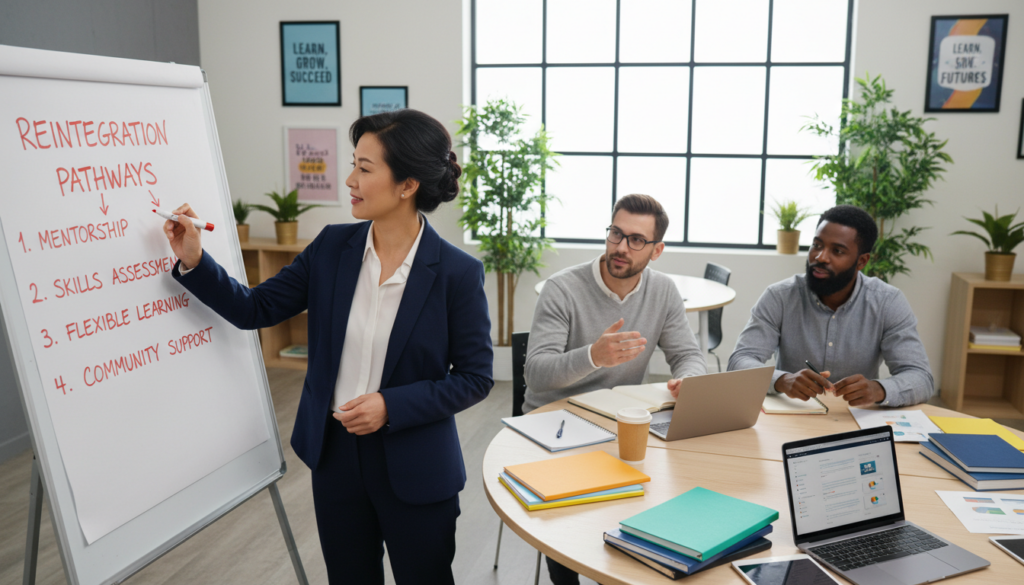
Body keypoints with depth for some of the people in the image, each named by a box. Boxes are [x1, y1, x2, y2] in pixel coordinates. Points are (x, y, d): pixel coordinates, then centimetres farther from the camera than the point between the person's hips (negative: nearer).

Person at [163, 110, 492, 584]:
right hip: (334, 454, 4)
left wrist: (392, 406, -20)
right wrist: (194, 262, -10)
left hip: (414, 468, -4)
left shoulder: (457, 272, -17)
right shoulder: (332, 248, -4)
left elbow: (475, 377, -10)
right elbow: (255, 309, 3)